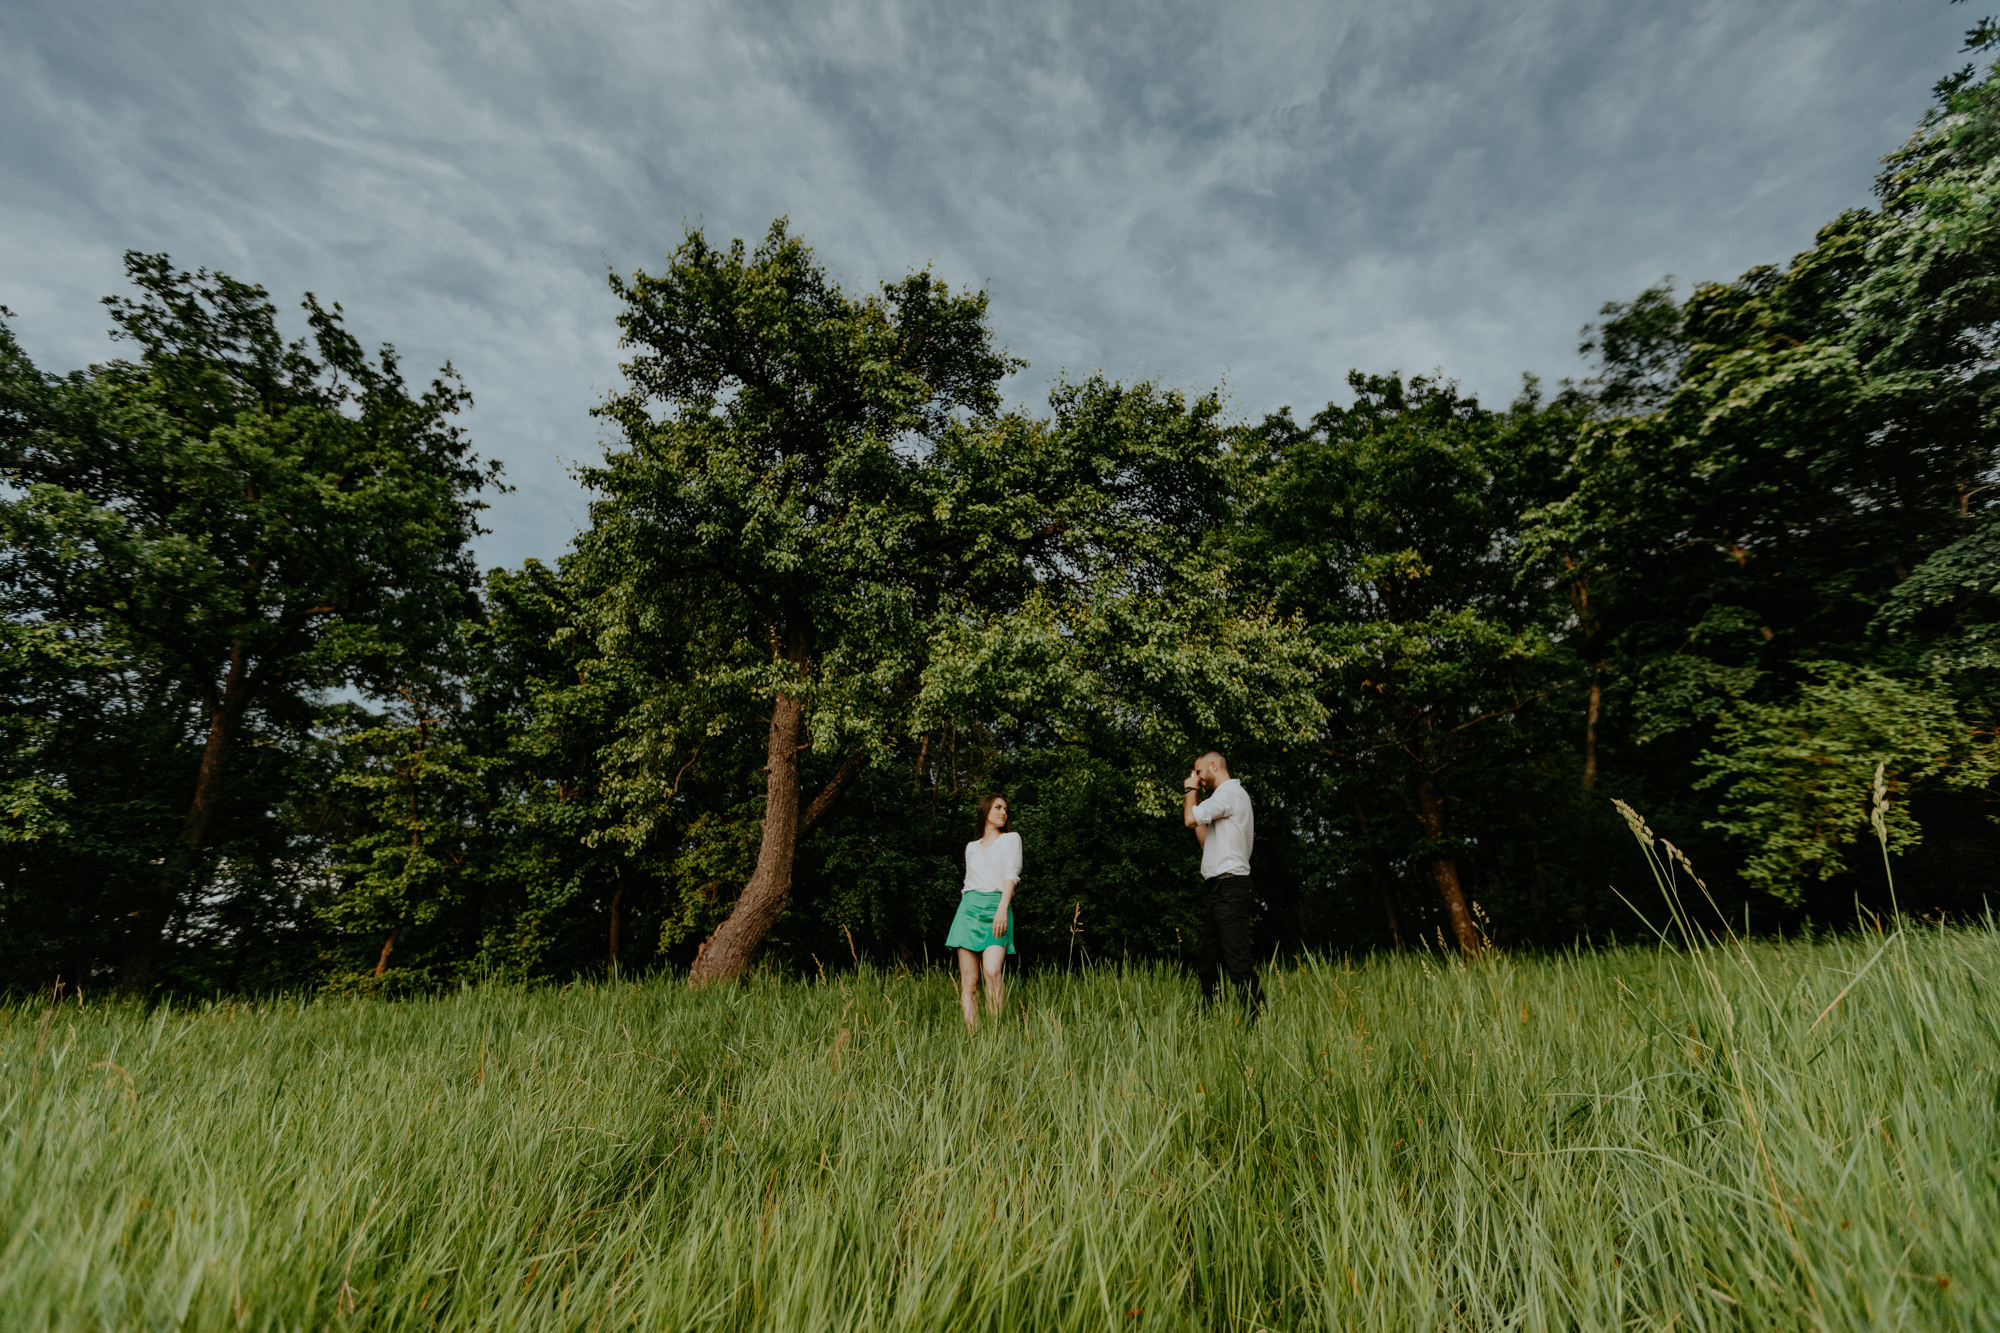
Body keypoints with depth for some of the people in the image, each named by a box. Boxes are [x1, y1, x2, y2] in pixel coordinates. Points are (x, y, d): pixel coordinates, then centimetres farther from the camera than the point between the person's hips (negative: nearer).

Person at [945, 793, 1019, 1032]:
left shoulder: (1011, 839, 11)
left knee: (993, 972, -23)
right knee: (969, 981, -5)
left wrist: (1002, 909, -16)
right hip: (969, 908, 3)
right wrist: (964, 912, 17)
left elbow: (1012, 875, -2)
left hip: (996, 908, -3)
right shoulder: (971, 847, 22)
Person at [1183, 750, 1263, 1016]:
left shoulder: (1230, 792, -7)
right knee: (1210, 961, 10)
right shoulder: (1228, 796, 25)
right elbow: (1205, 841, 24)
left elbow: (1191, 819, -15)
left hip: (1229, 886, -10)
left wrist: (1190, 791, 3)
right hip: (1216, 887, 10)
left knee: (1238, 961, -13)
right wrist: (1194, 799, 22)